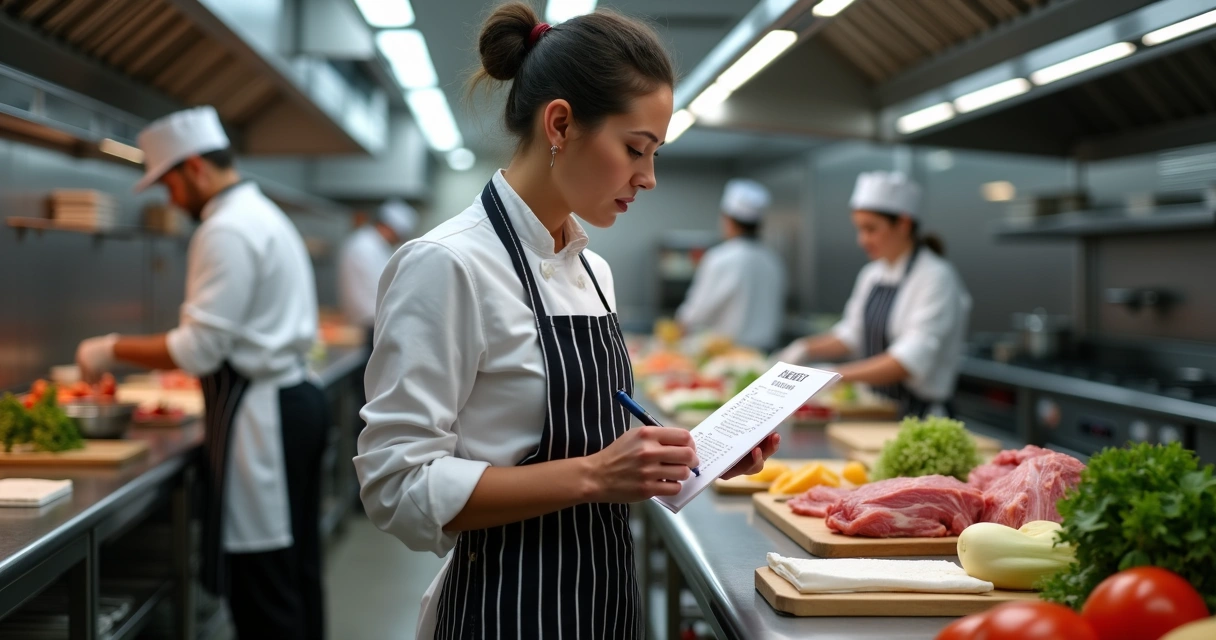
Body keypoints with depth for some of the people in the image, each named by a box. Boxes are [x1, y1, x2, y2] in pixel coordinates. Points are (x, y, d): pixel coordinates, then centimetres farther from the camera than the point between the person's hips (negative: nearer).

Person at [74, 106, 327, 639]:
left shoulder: (227, 230, -15)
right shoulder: (263, 214, 17)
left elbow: (201, 348, -18)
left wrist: (113, 350, -7)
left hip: (259, 414, -10)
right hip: (296, 400, 10)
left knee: (262, 582, -4)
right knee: (296, 568, 15)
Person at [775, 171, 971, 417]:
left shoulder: (936, 278, -12)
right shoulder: (872, 275, 13)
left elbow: (912, 359, -21)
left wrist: (840, 375, -26)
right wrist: (805, 348, 5)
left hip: (920, 415, -6)